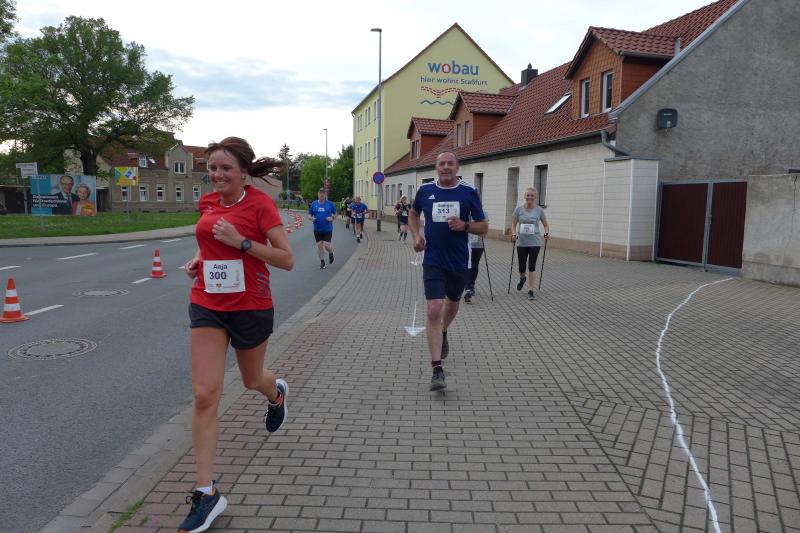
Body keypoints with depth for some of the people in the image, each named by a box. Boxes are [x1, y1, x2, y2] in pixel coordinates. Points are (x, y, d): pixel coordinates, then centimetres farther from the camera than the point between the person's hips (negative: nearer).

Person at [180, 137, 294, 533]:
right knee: (204, 395, -5)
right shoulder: (208, 202, 5)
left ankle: (277, 394, 59)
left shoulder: (260, 203, -11)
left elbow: (286, 260, -14)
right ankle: (206, 492, 4)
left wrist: (241, 242, -23)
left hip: (250, 307, -4)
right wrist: (198, 259, 5)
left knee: (252, 381, 19)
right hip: (207, 305, 4)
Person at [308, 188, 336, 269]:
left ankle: (331, 253, 28)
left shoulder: (330, 204, -1)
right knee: (319, 245, 4)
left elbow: (335, 214, 8)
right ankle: (322, 261, 19)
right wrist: (311, 218, -13)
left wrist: (332, 218, -12)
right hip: (317, 229, 2)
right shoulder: (314, 204, 3)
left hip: (327, 229, -2)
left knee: (326, 245, -7)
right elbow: (309, 214, 9)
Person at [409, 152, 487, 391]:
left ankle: (443, 333, 56)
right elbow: (413, 214, 19)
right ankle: (437, 369, -11)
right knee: (434, 310, -14)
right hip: (433, 261, -1)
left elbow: (483, 227, 0)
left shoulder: (469, 192, -4)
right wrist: (416, 235, 2)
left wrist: (465, 225, -19)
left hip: (459, 262, 2)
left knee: (452, 304, 22)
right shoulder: (425, 190, -1)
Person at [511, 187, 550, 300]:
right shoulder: (519, 209, -1)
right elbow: (513, 224, 2)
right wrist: (514, 234, -17)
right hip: (521, 242, 1)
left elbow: (546, 225, 6)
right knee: (522, 267, 8)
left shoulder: (539, 210, 0)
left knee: (532, 266, -5)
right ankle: (522, 279, 43)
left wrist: (547, 233, -14)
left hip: (534, 243, -1)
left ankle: (531, 291, 3)